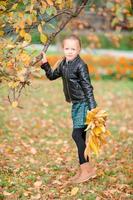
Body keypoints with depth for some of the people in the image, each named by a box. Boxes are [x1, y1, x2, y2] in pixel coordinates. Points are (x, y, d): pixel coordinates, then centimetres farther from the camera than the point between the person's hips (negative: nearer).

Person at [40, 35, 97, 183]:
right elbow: (52, 76, 25)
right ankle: (85, 170, 18)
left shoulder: (80, 65, -16)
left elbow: (87, 87, -19)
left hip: (83, 104, -8)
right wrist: (45, 64, 13)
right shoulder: (63, 64, 8)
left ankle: (86, 168, -7)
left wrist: (92, 108, -23)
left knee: (77, 134, -14)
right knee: (80, 136, 11)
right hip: (76, 104, 8)